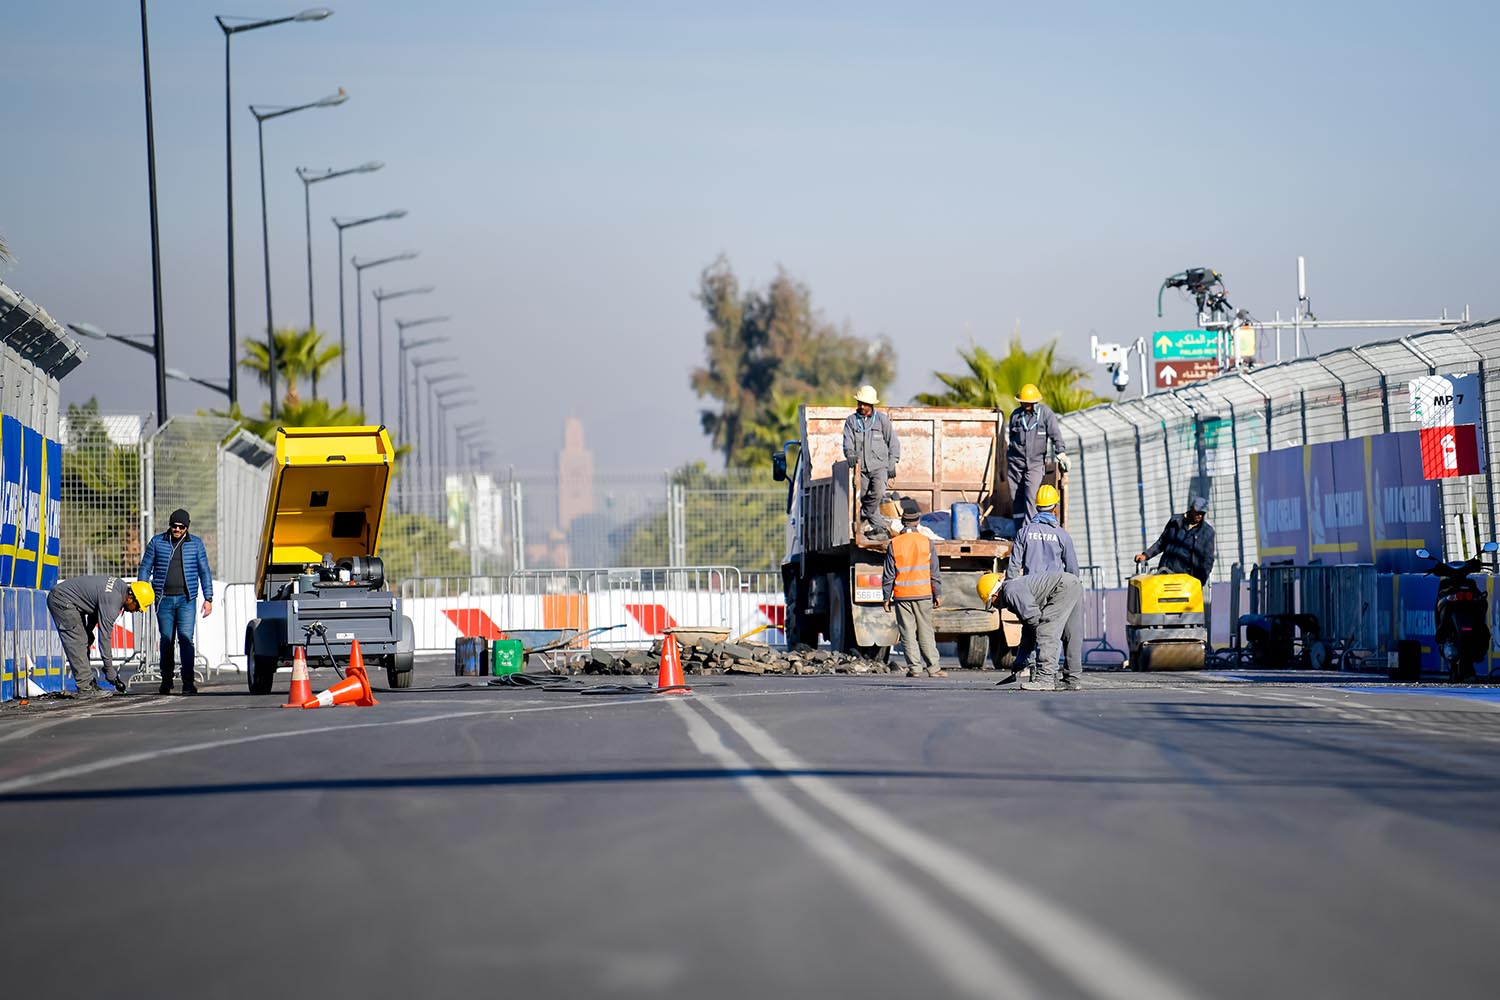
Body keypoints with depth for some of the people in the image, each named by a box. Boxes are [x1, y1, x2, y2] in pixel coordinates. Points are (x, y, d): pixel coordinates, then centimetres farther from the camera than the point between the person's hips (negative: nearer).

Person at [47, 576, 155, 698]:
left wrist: (88, 630, 21)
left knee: (84, 641, 10)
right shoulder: (112, 602, -27)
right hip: (62, 601, -11)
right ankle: (85, 689, -13)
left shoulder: (121, 586, 1)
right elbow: (104, 637, -25)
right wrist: (110, 673, -20)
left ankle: (89, 683, 11)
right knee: (77, 644, -12)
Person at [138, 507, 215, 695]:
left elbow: (204, 572, 9)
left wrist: (208, 598, 2)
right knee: (166, 640, 4)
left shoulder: (196, 544, 7)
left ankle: (188, 682, -12)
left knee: (185, 638, -11)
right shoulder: (157, 542, 7)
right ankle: (166, 681, 13)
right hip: (164, 600, 1)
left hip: (186, 599, -1)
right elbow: (145, 568, 11)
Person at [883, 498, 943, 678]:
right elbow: (935, 572, 1)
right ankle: (932, 667, 3)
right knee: (926, 632, 5)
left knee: (908, 633, 3)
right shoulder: (927, 543, -2)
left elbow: (888, 575, -1)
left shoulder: (894, 545, -4)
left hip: (901, 596, -1)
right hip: (923, 594, 1)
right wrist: (938, 595, 9)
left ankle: (914, 667, 0)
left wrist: (887, 597, 7)